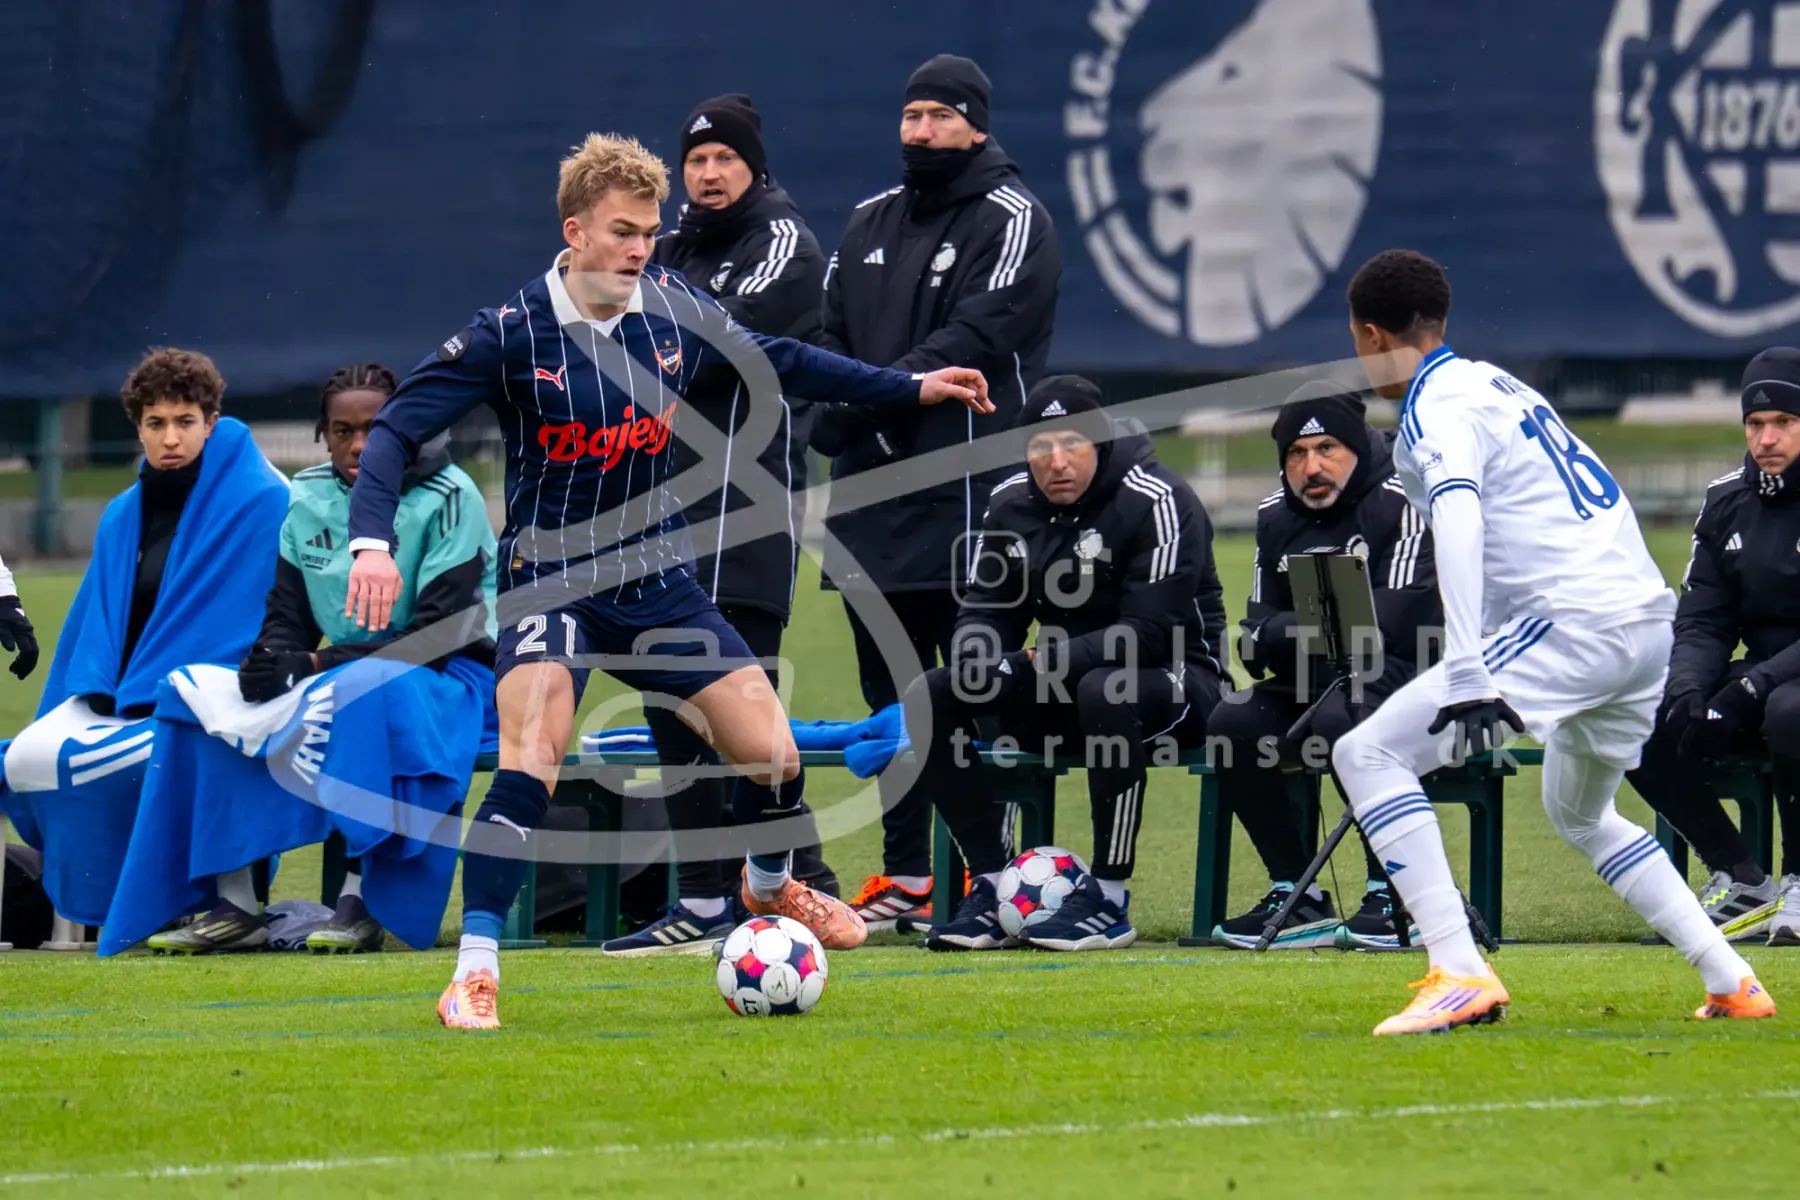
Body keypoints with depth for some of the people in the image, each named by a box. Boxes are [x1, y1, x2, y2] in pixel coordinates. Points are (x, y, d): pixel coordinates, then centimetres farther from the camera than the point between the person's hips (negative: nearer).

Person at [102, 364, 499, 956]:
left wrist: (314, 665, -21)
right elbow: (286, 618, 8)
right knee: (196, 695, -11)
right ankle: (233, 905, -18)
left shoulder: (447, 497, -11)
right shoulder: (308, 499, 7)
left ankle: (362, 904, -39)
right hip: (333, 679, 7)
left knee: (377, 692, -41)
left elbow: (440, 636, -17)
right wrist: (268, 662, -18)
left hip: (450, 680, -7)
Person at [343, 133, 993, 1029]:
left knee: (772, 754, 2)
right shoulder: (512, 333, -14)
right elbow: (396, 429, -14)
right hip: (548, 576, -4)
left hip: (654, 578, 4)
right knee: (532, 754, -28)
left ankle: (769, 886, 37)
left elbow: (779, 362, 15)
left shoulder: (674, 313, -2)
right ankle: (473, 975, -24)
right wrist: (372, 541, -29)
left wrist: (911, 387, 17)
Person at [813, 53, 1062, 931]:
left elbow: (977, 339, -14)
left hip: (967, 489, -7)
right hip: (872, 494, 7)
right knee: (888, 687, 9)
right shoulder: (872, 222, 18)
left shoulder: (1012, 222, -2)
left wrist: (875, 395, -18)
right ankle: (904, 878, 14)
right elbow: (829, 333, 14)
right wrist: (837, 415, -6)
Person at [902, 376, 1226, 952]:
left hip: (1173, 682, -7)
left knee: (1106, 691, -41)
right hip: (1062, 687, 7)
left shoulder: (1155, 502, -17)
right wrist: (978, 659, -19)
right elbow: (986, 612, 7)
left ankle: (1108, 901, -32)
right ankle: (993, 887, -14)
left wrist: (1047, 662, -32)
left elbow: (1150, 632, -24)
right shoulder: (1011, 504, 4)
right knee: (927, 699, -12)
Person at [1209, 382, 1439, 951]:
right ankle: (1297, 900, -10)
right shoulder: (1278, 518, 11)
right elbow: (1257, 638, 7)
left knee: (1342, 718, -36)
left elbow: (1389, 625, -23)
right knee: (1233, 725, -17)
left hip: (1417, 676, -7)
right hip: (1321, 685, 7)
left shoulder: (1402, 504, -13)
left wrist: (1287, 633, -15)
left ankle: (1394, 896, -25)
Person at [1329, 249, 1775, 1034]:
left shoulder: (1436, 411, -6)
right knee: (1580, 816, 32)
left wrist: (1467, 679, -33)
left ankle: (1460, 976, -20)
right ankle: (1731, 983, 24)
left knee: (1367, 753, -10)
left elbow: (1459, 527, -23)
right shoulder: (1491, 383, 23)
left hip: (1576, 626, -10)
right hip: (1652, 621, 10)